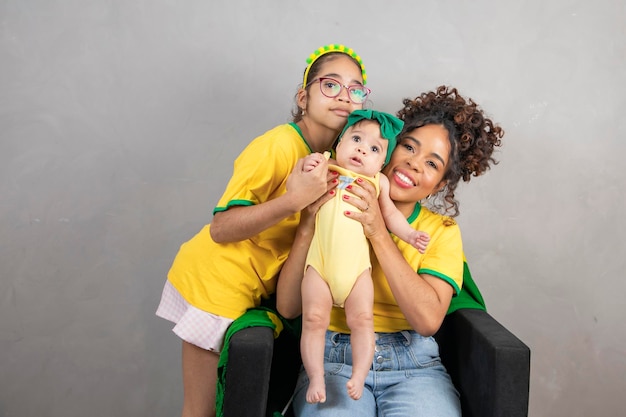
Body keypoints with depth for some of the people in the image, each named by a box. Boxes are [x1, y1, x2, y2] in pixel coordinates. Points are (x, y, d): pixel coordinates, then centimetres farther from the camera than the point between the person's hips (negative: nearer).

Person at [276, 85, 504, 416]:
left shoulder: (442, 231, 5)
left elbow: (428, 320, -13)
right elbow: (288, 307, -5)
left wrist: (379, 234, -18)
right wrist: (308, 225, -16)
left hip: (413, 364, 2)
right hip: (334, 359, -1)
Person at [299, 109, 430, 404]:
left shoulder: (377, 182, 13)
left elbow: (391, 214, 21)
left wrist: (410, 234, 7)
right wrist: (306, 171, -11)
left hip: (357, 266, 1)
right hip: (319, 264, -1)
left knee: (362, 319, -6)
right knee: (314, 319, -6)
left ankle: (359, 376, 6)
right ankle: (316, 378, 4)